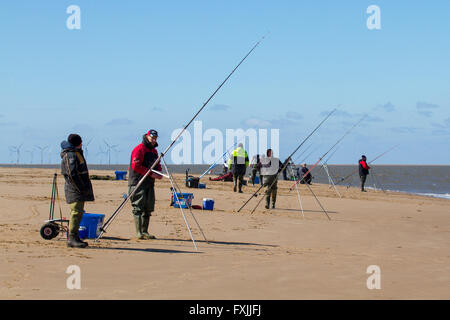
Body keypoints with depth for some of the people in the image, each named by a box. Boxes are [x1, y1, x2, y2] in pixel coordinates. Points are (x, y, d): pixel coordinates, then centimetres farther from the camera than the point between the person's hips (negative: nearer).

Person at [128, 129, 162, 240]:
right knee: (139, 208, -9)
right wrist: (150, 173, -18)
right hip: (138, 182, -9)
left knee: (148, 209, 8)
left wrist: (158, 173, 2)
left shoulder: (154, 151, 19)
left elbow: (157, 165, 25)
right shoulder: (139, 149, -8)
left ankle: (145, 232, 14)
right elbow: (136, 166, -17)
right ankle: (139, 233, -11)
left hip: (149, 183, 9)